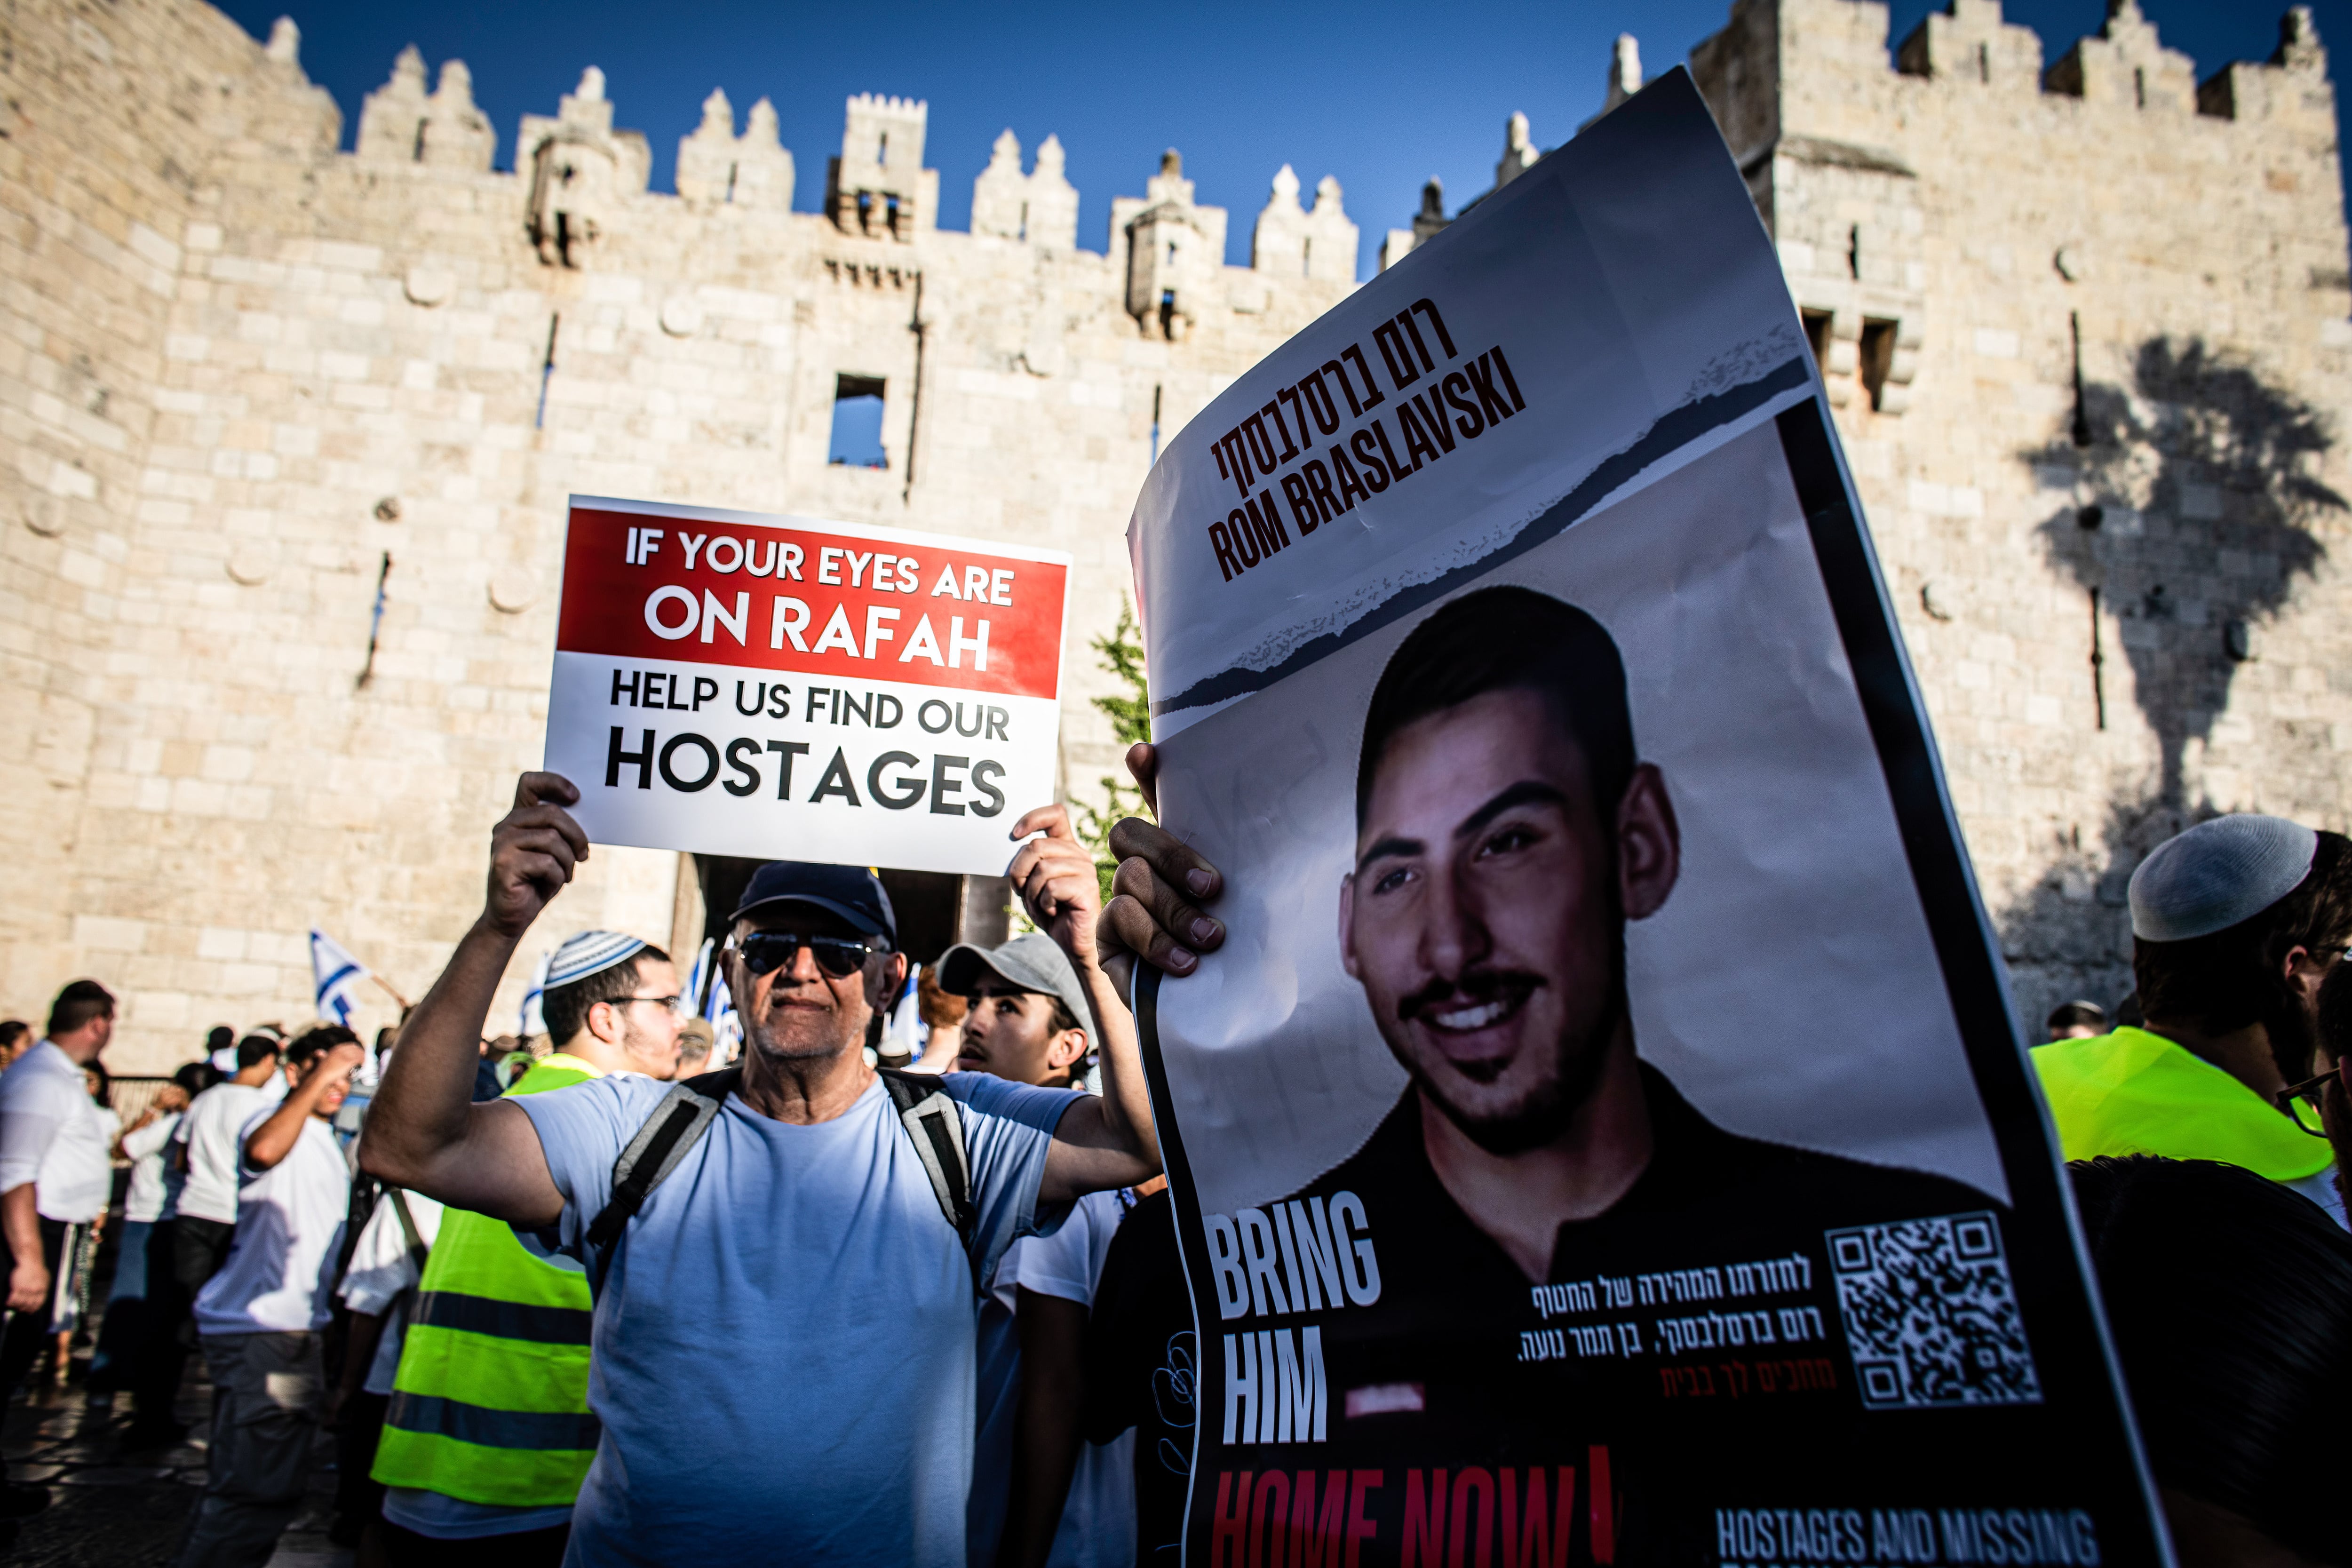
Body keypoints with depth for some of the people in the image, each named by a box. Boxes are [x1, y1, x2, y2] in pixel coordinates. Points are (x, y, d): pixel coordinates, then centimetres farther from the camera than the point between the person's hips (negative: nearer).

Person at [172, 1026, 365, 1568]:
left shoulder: (328, 1142, 21)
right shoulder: (274, 1119, -10)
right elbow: (263, 1150, -38)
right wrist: (318, 1078, -32)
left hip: (297, 1328, 10)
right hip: (257, 1327, -10)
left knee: (278, 1487, 18)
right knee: (254, 1489, -13)